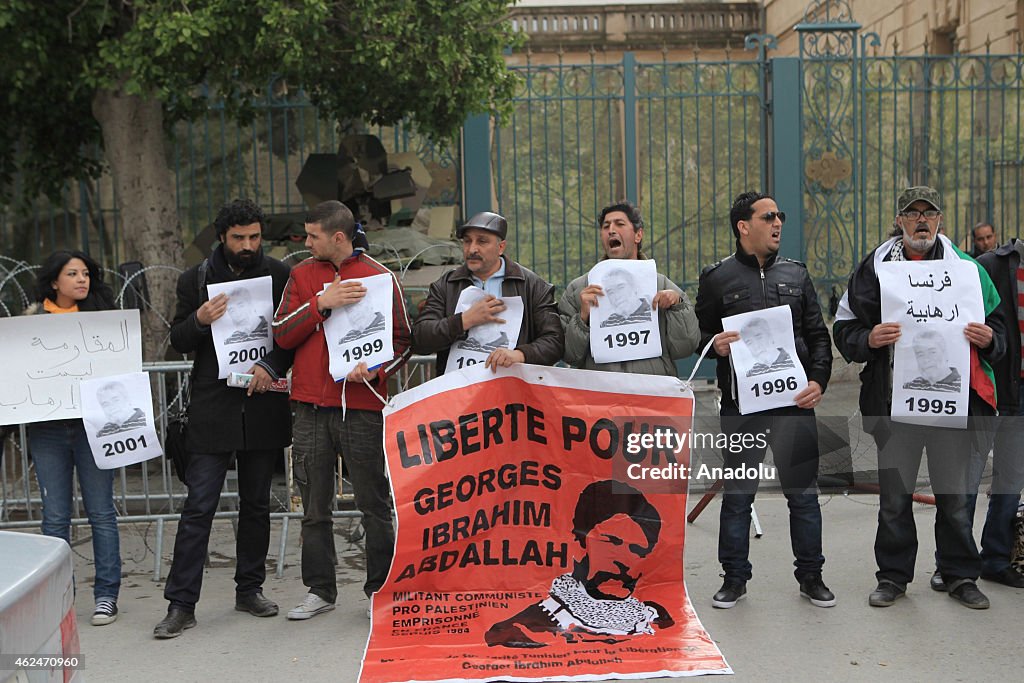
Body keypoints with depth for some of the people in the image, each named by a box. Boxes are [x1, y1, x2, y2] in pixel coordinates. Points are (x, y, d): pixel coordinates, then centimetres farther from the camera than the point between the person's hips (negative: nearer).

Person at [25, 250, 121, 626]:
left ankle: (106, 595, 10)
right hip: (47, 428, 1)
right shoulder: (33, 319, 7)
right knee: (55, 517, 6)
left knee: (101, 512, 2)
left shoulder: (100, 313, 6)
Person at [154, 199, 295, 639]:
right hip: (212, 409, -1)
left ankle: (250, 589, 25)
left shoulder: (279, 276, 5)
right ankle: (181, 603, 1)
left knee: (256, 503, 12)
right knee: (199, 506, -5)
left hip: (263, 405, 1)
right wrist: (199, 320, -15)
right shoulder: (195, 280, 5)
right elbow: (178, 342, 6)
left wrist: (271, 365, -11)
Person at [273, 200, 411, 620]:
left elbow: (403, 341, 4)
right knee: (315, 507, 8)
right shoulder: (302, 275, 10)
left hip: (361, 405, -3)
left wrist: (375, 371, -14)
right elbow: (281, 333, 2)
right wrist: (322, 303, -11)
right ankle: (320, 590, 19)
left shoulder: (380, 278, 2)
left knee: (374, 503, 4)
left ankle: (381, 589, 15)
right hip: (310, 405, 3)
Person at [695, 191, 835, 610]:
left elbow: (818, 335, 12)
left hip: (795, 403, 2)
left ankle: (810, 576, 23)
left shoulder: (796, 274, 12)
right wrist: (714, 344, -16)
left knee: (803, 492, 8)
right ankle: (735, 577, 20)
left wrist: (818, 380, -2)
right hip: (740, 405, -2)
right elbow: (698, 335, 7)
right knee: (737, 494, 6)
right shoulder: (717, 278, 4)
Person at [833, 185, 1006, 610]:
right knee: (894, 496, 8)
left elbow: (998, 328, 13)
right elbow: (844, 329, 4)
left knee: (954, 494, 10)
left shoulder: (966, 269, 7)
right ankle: (893, 575, 22)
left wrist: (989, 339, -10)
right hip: (894, 400, -1)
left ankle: (960, 575, 25)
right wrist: (869, 339, -17)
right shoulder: (874, 268, 4)